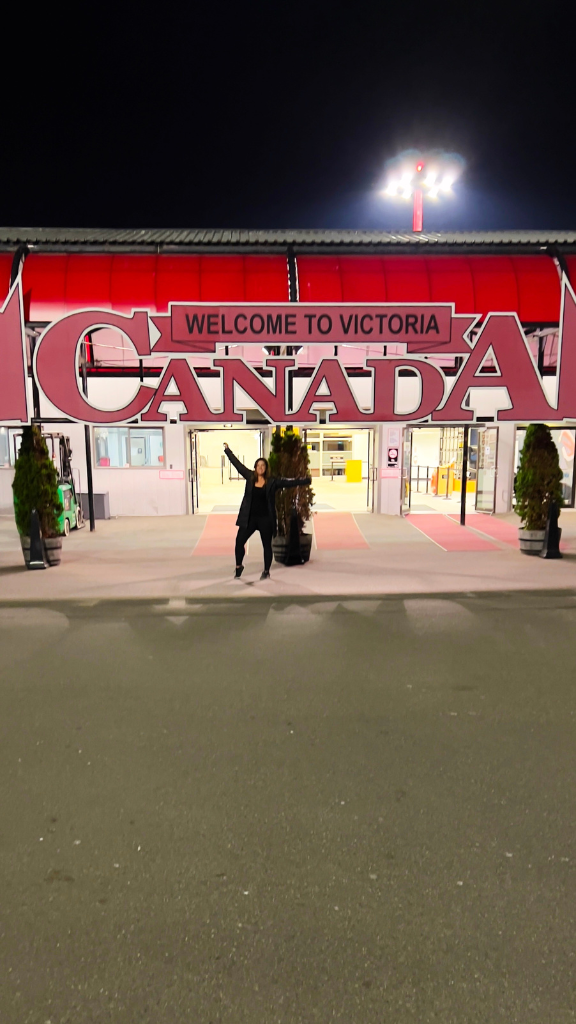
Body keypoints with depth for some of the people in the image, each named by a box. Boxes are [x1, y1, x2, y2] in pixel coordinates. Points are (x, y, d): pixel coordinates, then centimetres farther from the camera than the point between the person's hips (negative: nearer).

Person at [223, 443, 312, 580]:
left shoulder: (273, 481, -5)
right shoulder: (250, 477, 1)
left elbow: (289, 482, -10)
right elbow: (237, 464, 8)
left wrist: (306, 481, -20)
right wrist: (227, 450, 13)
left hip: (266, 519, -2)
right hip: (249, 517, 2)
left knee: (267, 545, 8)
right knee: (239, 541, 3)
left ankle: (266, 571, 23)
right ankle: (239, 566, 25)